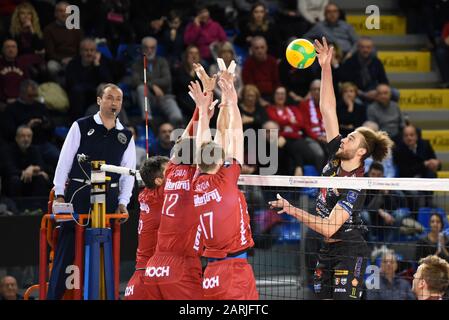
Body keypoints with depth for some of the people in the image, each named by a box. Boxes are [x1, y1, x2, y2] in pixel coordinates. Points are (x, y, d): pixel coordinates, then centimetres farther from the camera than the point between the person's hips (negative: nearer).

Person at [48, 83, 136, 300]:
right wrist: (60, 195, -4)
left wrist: (122, 202, 2)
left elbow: (128, 173, 12)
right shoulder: (81, 127, 3)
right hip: (78, 193, -3)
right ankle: (54, 296, -5)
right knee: (66, 249, -6)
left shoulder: (126, 136, 12)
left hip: (109, 198, 3)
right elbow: (65, 160, 1)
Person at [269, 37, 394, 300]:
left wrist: (292, 210, -22)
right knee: (324, 298, 5)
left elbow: (329, 227, -25)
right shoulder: (336, 158, 1)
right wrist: (326, 67, -6)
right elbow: (328, 110, -1)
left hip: (350, 251, -8)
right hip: (328, 249, 8)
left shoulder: (356, 187, -19)